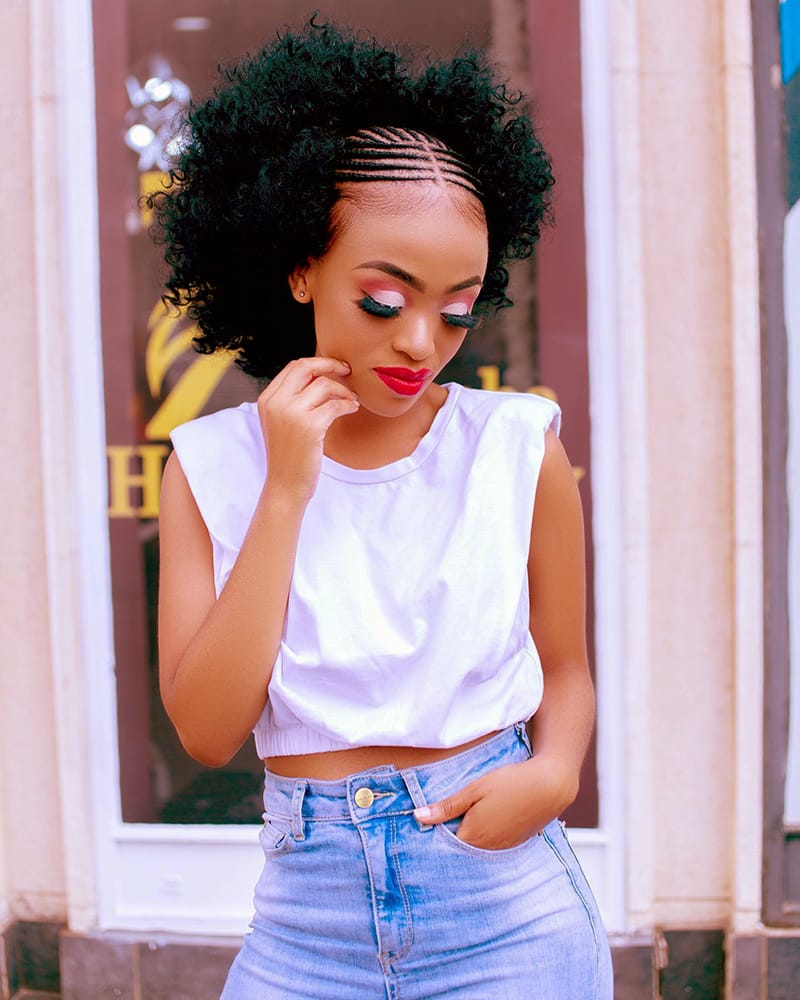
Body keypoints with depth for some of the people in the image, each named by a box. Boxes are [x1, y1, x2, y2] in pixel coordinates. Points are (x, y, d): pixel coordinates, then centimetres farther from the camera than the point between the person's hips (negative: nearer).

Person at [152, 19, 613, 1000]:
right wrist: (286, 491, -14)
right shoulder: (213, 465, -3)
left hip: (508, 913, 0)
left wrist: (554, 771, -15)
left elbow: (564, 669, 7)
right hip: (308, 920, 1)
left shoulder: (517, 446, -5)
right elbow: (207, 728, -10)